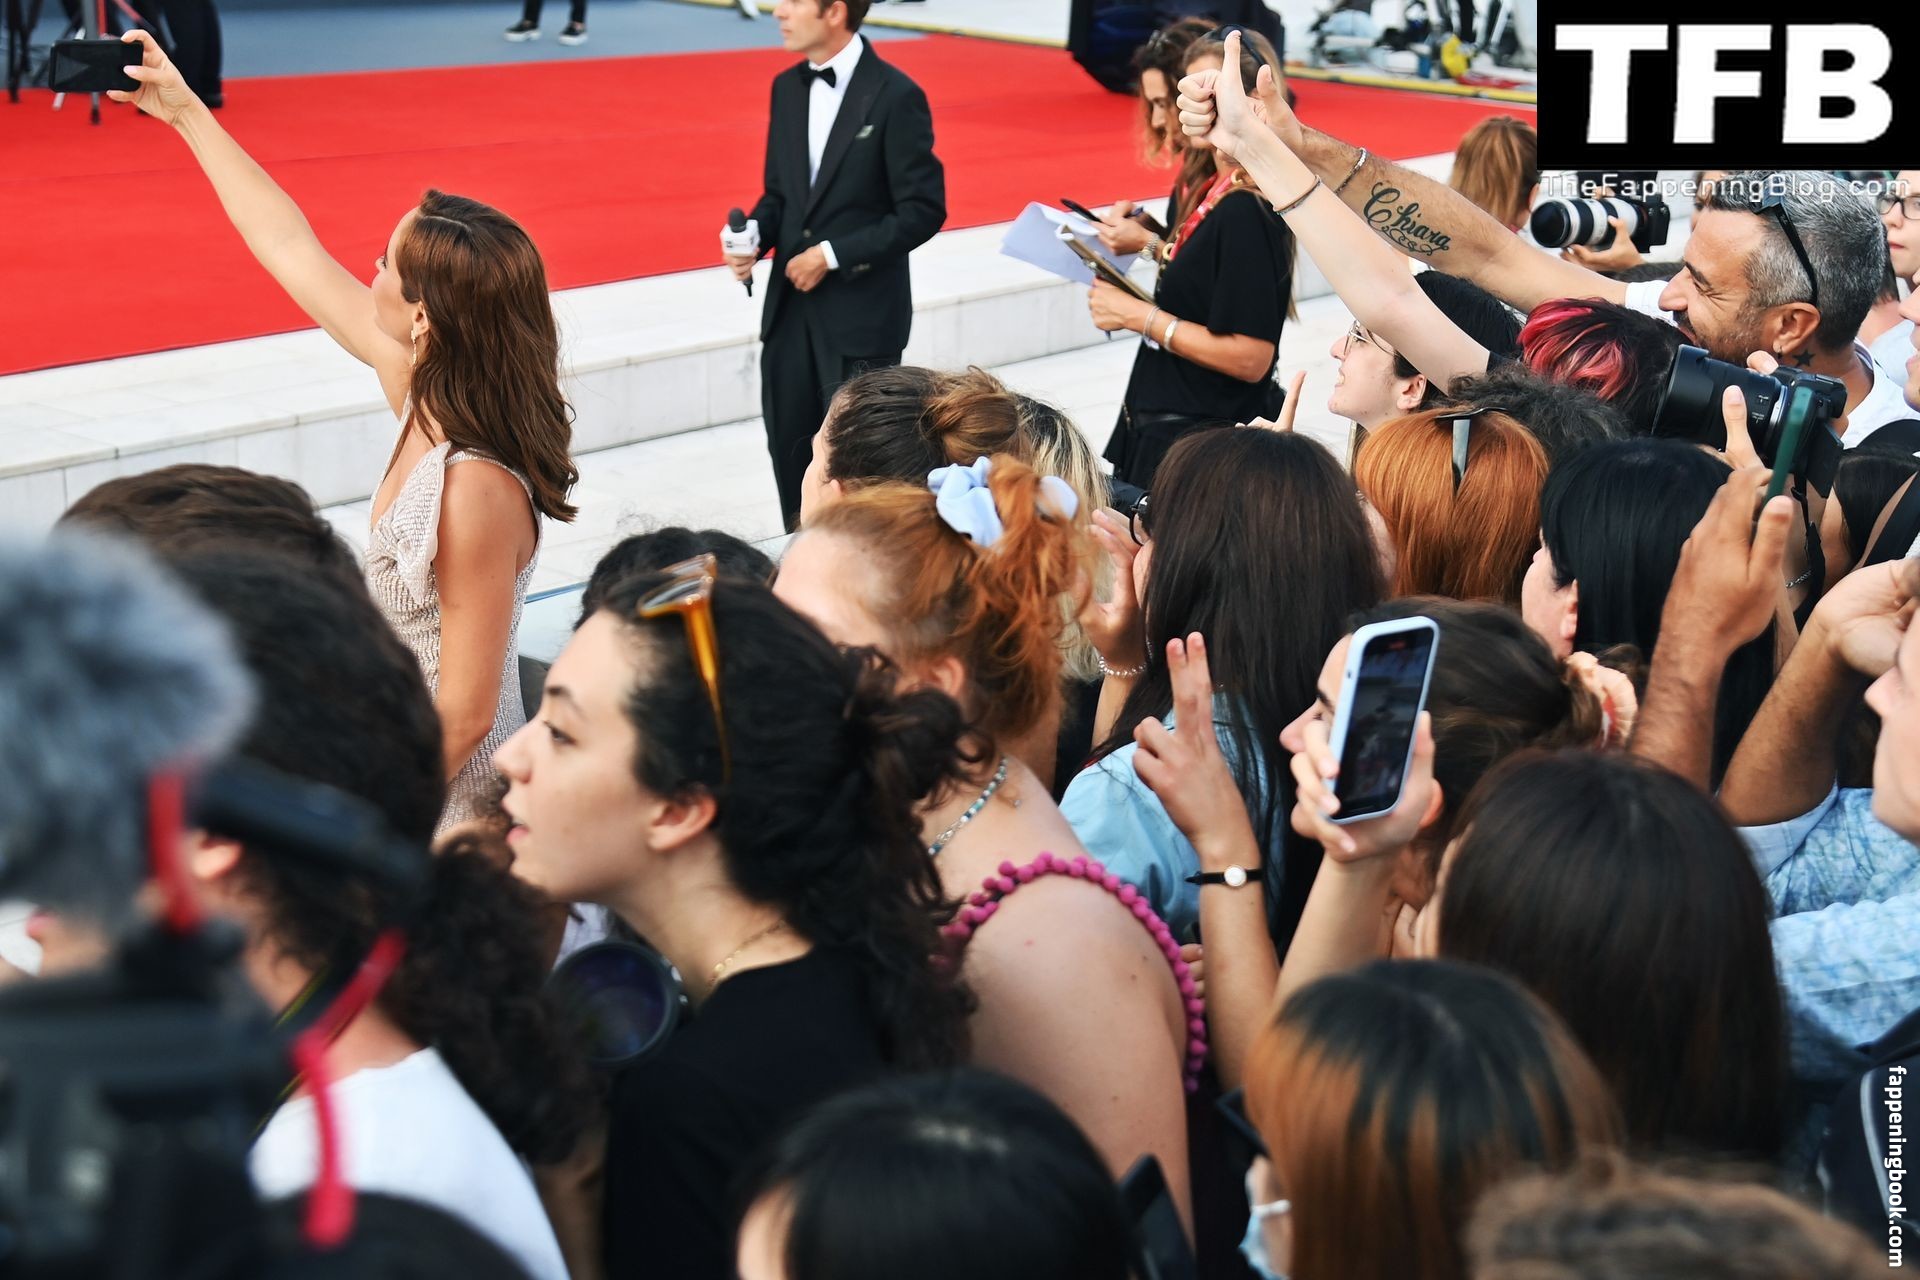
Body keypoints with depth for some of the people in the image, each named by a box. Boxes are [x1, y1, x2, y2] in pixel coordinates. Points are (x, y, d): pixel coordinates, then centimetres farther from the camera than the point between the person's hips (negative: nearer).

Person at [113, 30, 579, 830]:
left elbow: (463, 713, -23)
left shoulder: (476, 495, -29)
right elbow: (294, 253, 9)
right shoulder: (424, 393, -4)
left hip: (454, 812, -8)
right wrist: (185, 113, 16)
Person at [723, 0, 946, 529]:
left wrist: (832, 256, -16)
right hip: (791, 307, 6)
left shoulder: (895, 96, -13)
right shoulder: (787, 88, 8)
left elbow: (922, 210, -14)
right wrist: (754, 234, -5)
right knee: (790, 451, 10)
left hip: (861, 313, -6)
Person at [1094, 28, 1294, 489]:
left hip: (1205, 444, -9)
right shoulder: (1217, 192, 8)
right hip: (1166, 425, 9)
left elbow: (1250, 357, -23)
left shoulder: (1245, 213, -20)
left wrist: (1142, 317, -17)